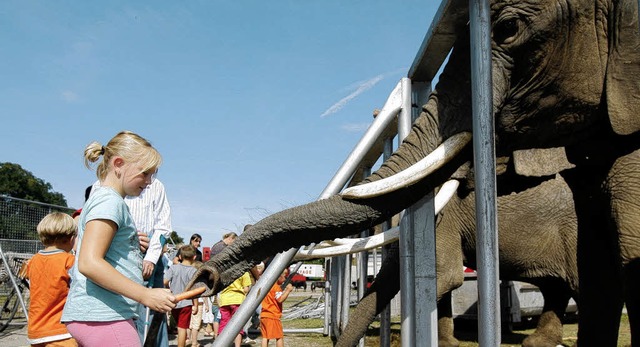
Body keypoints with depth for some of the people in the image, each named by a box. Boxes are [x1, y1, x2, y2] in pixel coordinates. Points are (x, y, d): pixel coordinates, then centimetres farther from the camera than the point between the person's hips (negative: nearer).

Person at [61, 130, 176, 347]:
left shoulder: (100, 197, 20)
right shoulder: (109, 200, -10)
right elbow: (89, 263, -22)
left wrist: (135, 245, 17)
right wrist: (146, 295, -23)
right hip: (103, 316, -10)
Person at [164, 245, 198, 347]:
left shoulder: (173, 268, -2)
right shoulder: (193, 271, -9)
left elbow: (165, 282, -11)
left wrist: (170, 289, 11)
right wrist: (195, 305, -4)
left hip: (173, 303, 3)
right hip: (186, 303, -3)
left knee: (180, 327, 21)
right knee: (182, 329, 1)